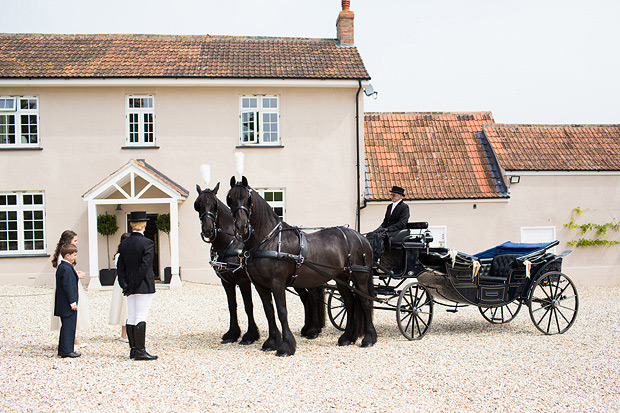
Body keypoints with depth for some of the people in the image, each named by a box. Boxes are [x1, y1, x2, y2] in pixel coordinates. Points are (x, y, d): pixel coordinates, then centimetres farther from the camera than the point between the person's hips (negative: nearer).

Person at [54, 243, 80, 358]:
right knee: (69, 326, -5)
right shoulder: (67, 269, -19)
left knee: (66, 326, 15)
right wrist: (72, 302, -20)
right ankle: (67, 350, -1)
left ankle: (63, 350, 21)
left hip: (63, 304, 10)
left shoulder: (61, 267, 13)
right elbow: (68, 286, -21)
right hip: (68, 305, -10)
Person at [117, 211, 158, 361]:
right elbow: (144, 266, -18)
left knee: (131, 317, 10)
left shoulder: (124, 244, 6)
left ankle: (133, 350, 15)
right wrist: (134, 285, -12)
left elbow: (120, 267, 4)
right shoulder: (147, 243, -12)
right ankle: (140, 351, -3)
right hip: (144, 286, -6)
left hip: (130, 288, 6)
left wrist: (125, 285, 2)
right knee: (141, 318, -4)